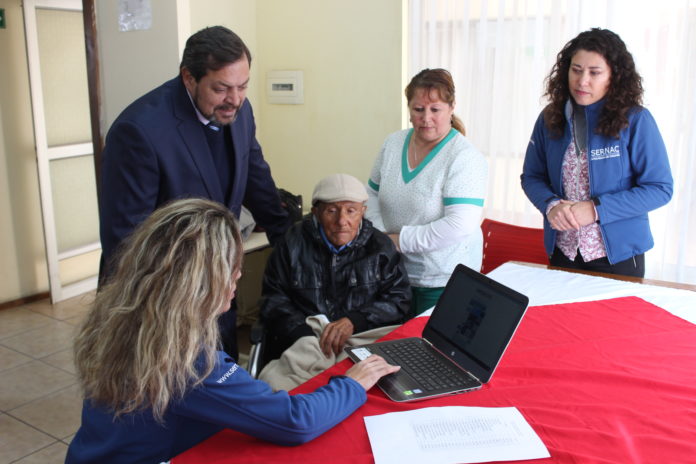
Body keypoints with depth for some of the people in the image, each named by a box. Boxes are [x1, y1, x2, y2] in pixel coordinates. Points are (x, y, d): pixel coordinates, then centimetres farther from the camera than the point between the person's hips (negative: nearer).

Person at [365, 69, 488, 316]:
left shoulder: (465, 157, -16)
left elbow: (460, 225, -24)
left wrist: (401, 240, -19)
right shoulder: (393, 144, 2)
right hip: (394, 274, 5)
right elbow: (373, 194, 11)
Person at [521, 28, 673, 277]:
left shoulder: (635, 120, -11)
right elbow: (531, 176, 4)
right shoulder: (550, 119, -1)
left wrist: (596, 209, -20)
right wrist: (551, 205, -17)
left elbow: (660, 188, -11)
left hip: (618, 254, -3)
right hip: (563, 252, 3)